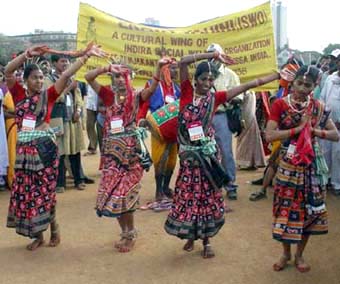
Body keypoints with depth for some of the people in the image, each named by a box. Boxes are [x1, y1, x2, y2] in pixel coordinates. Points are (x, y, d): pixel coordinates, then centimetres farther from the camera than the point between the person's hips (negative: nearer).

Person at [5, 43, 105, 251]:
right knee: (25, 191, 8)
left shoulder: (48, 95, 1)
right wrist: (27, 54, -17)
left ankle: (53, 228, 25)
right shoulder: (19, 94, 5)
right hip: (24, 149, 3)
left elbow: (67, 74, -8)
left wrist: (85, 56, -15)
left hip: (44, 147, -3)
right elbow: (8, 71, -8)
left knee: (44, 190, 4)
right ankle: (38, 235, 21)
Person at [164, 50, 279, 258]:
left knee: (208, 196, 6)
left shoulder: (215, 98, 2)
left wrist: (279, 75, 1)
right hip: (189, 153, -1)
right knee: (188, 195, 7)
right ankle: (190, 236, 25)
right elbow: (183, 62, -13)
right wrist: (214, 55, -12)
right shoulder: (187, 92, 0)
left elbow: (247, 86, 1)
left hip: (208, 153, 1)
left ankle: (207, 240, 19)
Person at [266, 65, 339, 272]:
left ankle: (299, 255, 27)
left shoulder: (318, 107, 2)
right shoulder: (280, 105, -7)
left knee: (308, 209, 8)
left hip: (312, 165, 2)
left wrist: (314, 131, -12)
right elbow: (270, 136, -16)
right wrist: (298, 128, -19)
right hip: (288, 165, -2)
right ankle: (286, 253, 27)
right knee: (286, 208, 5)